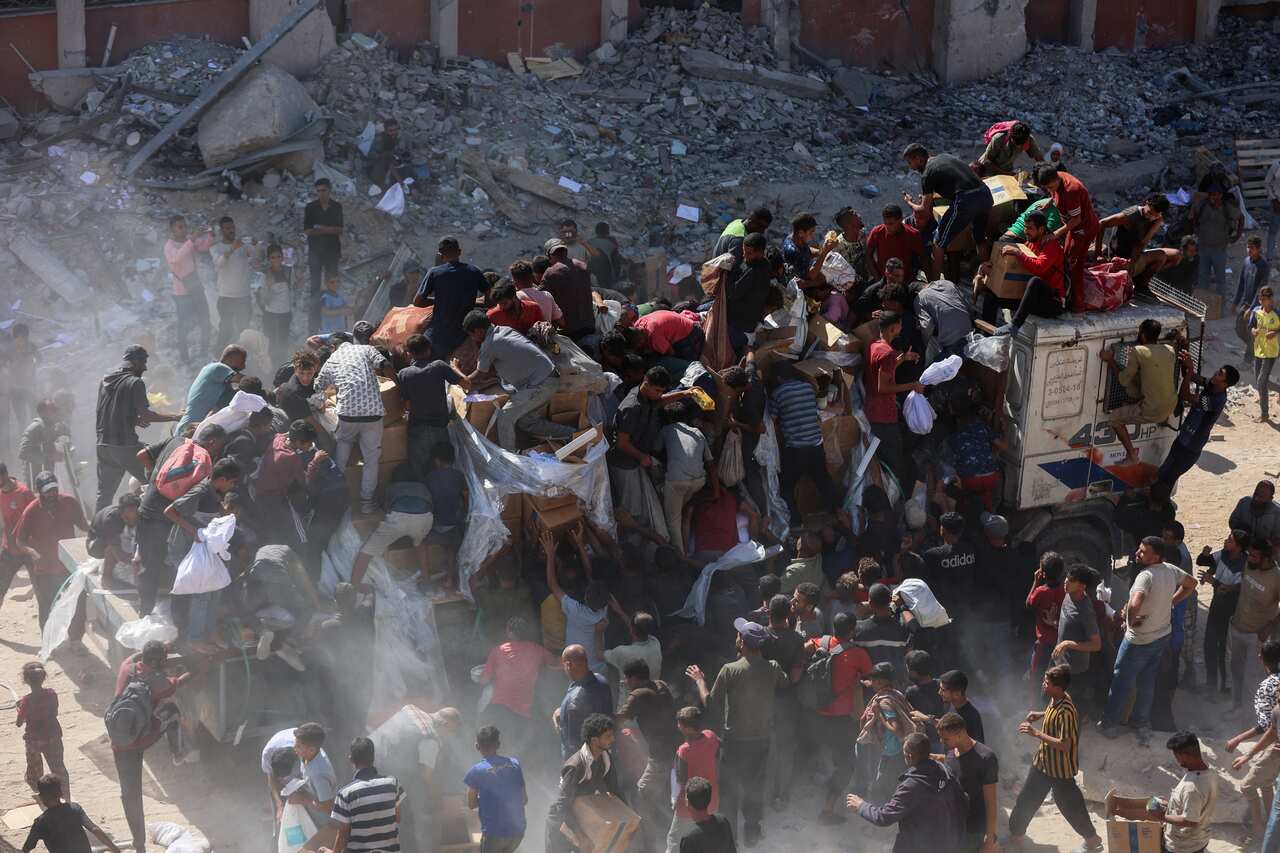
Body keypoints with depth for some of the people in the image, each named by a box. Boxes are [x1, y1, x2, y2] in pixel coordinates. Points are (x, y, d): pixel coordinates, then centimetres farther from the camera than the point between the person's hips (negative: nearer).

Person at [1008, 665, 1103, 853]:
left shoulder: (1065, 712, -33)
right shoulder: (1056, 700, -5)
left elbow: (1064, 745, -32)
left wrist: (1036, 733, -32)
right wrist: (1040, 715, 1)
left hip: (1060, 768, -9)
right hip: (1043, 762, 9)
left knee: (1069, 804, 10)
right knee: (1026, 798, 18)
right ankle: (1016, 834, 37)